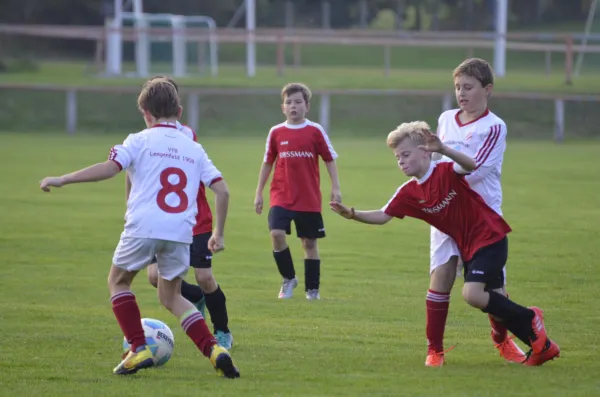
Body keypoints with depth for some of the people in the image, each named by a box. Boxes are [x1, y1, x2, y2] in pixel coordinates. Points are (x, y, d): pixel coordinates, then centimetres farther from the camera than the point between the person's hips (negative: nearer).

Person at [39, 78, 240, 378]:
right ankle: (214, 350, 2)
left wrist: (61, 180, -4)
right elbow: (222, 190, 10)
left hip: (143, 228, -4)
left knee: (118, 281, 21)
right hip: (181, 232, 4)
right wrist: (218, 234, 19)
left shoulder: (140, 141, 4)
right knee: (171, 296, 21)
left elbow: (109, 168, -10)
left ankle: (138, 349, 6)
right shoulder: (194, 149, 16)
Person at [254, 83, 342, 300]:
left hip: (309, 199, 0)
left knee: (309, 242, 6)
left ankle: (312, 289, 18)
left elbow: (330, 159, 4)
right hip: (281, 196, 0)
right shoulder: (276, 133, 2)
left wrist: (335, 188, -3)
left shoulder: (315, 131, -2)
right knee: (277, 233, -18)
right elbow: (267, 163, 10)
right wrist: (258, 193, 10)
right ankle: (288, 279, 2)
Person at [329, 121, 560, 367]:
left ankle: (529, 319, -3)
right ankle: (542, 346, 18)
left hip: (490, 238, -8)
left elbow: (471, 166, -38)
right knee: (493, 303, 7)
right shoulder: (409, 193, 2)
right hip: (467, 247, 8)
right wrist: (353, 215, -16)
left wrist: (443, 150, -54)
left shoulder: (446, 172, -17)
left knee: (472, 294, -23)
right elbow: (382, 216, 0)